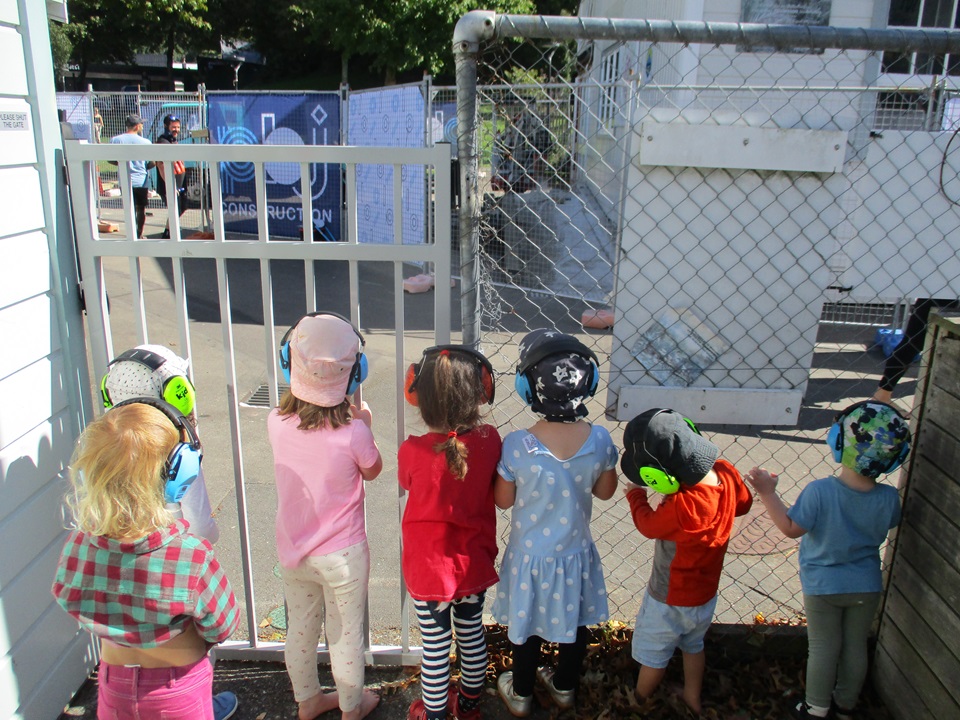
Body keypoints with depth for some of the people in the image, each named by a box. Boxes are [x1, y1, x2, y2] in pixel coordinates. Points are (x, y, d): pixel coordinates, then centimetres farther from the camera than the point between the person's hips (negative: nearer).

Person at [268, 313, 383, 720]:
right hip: (342, 555, -3)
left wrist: (351, 422, 6)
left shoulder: (277, 423, -17)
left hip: (292, 550, 4)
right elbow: (372, 471, -6)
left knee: (300, 628, 24)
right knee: (346, 634, 19)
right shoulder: (353, 433, -27)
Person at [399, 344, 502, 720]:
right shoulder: (490, 440, -17)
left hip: (429, 569, -3)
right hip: (474, 564, 3)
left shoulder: (413, 451, -25)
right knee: (472, 634, 25)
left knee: (435, 646, 16)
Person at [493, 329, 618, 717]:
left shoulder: (517, 446, -28)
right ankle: (565, 687, 49)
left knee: (526, 626, 21)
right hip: (576, 553, 2)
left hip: (531, 556, -2)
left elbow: (503, 499, -13)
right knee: (574, 623, 26)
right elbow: (605, 491, -4)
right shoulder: (599, 440, -21)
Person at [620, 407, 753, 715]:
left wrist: (635, 494, -2)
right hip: (706, 591, 7)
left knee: (653, 656, 21)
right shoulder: (726, 471, -22)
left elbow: (649, 525, -20)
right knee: (693, 645, 31)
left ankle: (639, 701, 44)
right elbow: (743, 503, 1)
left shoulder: (681, 507, -41)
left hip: (671, 599, -6)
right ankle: (693, 699, 50)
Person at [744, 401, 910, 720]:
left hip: (823, 585, -2)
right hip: (867, 586, 3)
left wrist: (767, 493, -14)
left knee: (823, 648, 15)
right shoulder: (889, 497, -19)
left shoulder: (819, 491, -30)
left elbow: (791, 528, -21)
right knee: (855, 647, 21)